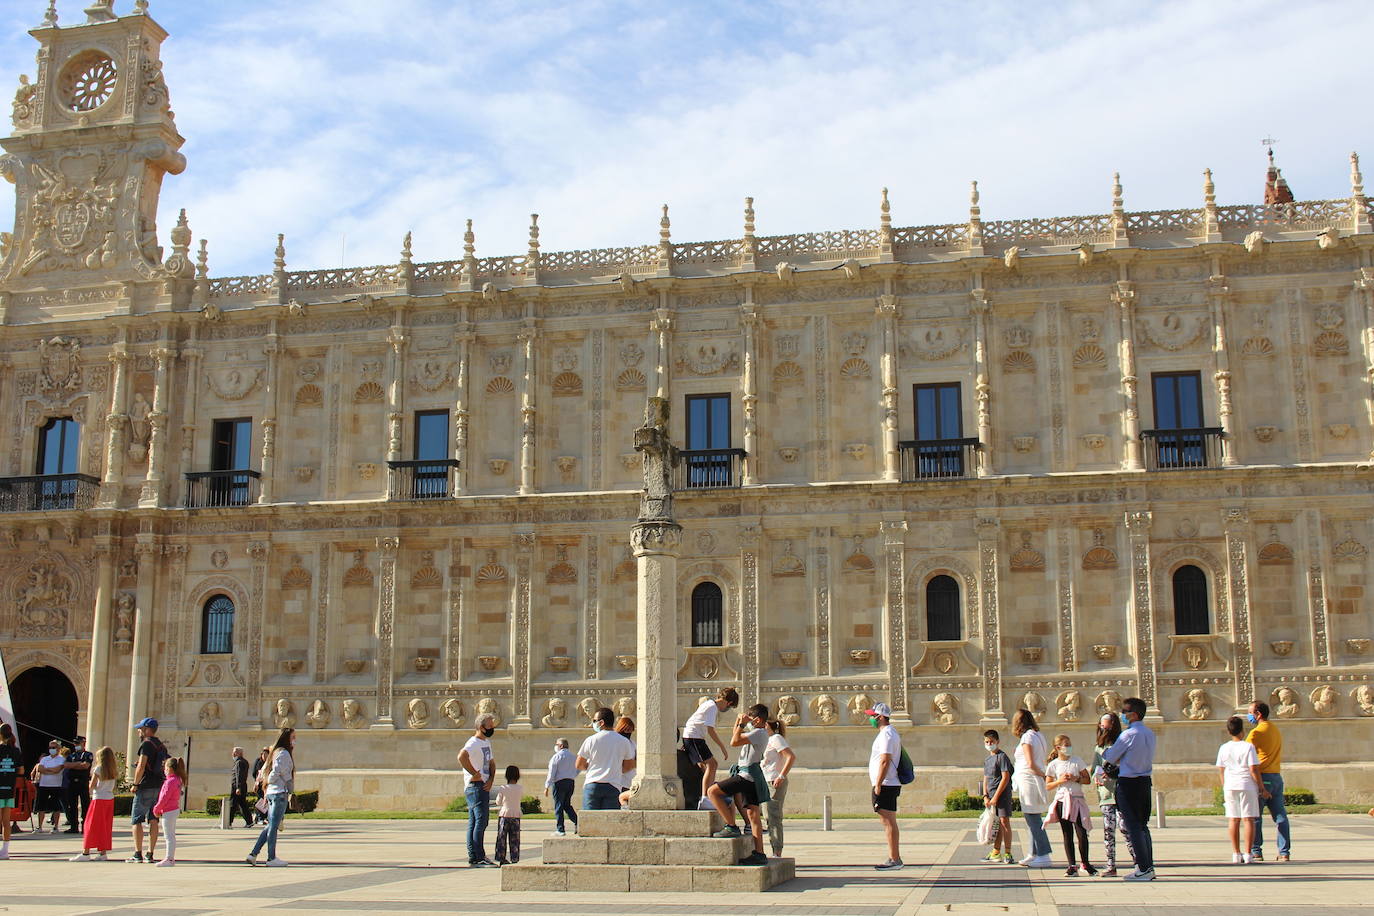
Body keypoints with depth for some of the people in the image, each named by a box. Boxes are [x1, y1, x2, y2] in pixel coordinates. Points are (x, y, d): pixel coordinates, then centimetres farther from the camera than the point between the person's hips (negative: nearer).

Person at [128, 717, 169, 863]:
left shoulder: (146, 744, -10)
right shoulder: (162, 745, 16)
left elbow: (141, 766, -18)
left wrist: (135, 784, -11)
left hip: (146, 787, -7)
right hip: (159, 787, 7)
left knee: (136, 820, -1)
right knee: (153, 821, 7)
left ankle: (138, 854, -6)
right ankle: (150, 854, 6)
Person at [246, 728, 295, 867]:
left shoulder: (276, 752, 18)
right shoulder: (284, 753, -11)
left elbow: (265, 769, 21)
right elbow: (276, 772, -18)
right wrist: (268, 781, -1)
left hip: (271, 793, 9)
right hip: (280, 793, -9)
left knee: (271, 825, 12)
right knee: (274, 826, -4)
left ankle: (253, 855, 10)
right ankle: (271, 858, 1)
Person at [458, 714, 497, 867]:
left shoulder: (487, 742, 18)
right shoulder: (474, 743, -13)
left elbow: (492, 763, 22)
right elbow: (461, 756, -32)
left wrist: (490, 780, 4)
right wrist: (474, 774, -24)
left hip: (484, 786, 10)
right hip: (476, 786, -10)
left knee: (474, 823, 11)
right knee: (481, 821, -11)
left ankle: (473, 858, 15)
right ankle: (479, 858, -11)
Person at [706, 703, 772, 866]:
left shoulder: (759, 733, -12)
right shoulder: (758, 732, 18)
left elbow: (734, 742, -20)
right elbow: (735, 738, 31)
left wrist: (741, 724, -10)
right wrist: (739, 722, 19)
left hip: (747, 775, -10)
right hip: (751, 777, 10)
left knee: (712, 791, -12)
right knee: (752, 814, 9)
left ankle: (731, 827, -13)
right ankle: (759, 854, 9)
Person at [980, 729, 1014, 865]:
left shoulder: (1002, 756, -8)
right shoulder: (987, 760, 17)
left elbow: (1005, 778, -14)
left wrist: (995, 797, -14)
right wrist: (985, 796, 3)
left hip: (1002, 794, -8)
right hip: (991, 796, 8)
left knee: (1004, 821, -9)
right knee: (996, 824, 11)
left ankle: (1007, 854, -5)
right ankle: (996, 853, 17)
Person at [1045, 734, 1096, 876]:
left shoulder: (1077, 761, 5)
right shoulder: (1053, 765, 3)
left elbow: (1087, 780, 5)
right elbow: (1048, 786, 4)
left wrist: (1076, 779, -13)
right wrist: (1060, 781, -12)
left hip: (1077, 800, 0)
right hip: (1062, 800, 0)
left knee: (1082, 833, -6)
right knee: (1067, 834, 3)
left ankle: (1085, 863, 10)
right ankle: (1072, 865, 7)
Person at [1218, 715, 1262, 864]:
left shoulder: (1223, 748, 6)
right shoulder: (1248, 747, -7)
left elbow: (1221, 771, 9)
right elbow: (1253, 769, -10)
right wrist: (1261, 787, -2)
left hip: (1230, 786, 4)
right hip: (1247, 785, -3)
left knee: (1233, 820, 8)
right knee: (1248, 819, 0)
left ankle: (1236, 854, 9)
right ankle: (1247, 854, -2)